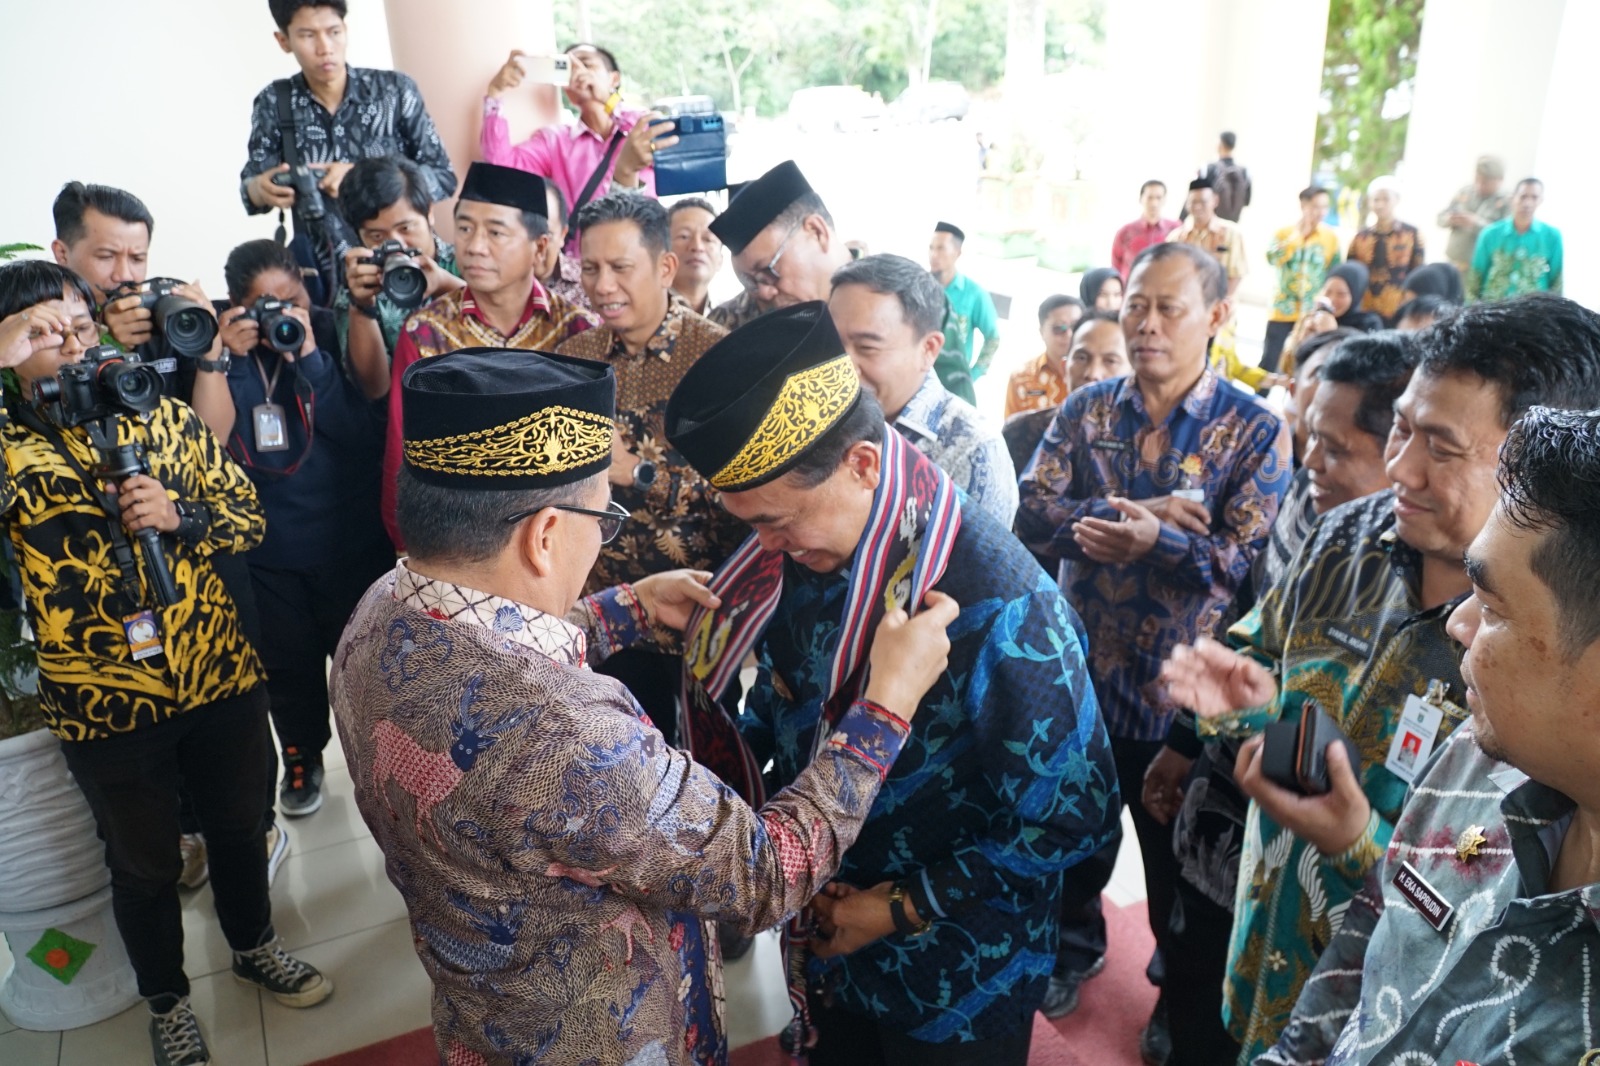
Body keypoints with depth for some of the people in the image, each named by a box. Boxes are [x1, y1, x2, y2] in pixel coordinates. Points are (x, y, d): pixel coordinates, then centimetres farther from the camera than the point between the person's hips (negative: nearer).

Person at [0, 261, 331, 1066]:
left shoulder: (164, 417, -1)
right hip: (103, 707, -2)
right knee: (145, 864, 18)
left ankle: (254, 946, 50)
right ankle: (167, 1000, 44)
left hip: (221, 677, 3)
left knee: (238, 825, 23)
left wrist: (177, 514, -18)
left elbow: (249, 516, 2)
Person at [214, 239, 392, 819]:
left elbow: (366, 434, -20)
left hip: (353, 545, -1)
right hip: (268, 553, 2)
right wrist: (230, 362, -22)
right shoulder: (226, 348, -4)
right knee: (289, 664, 18)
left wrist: (310, 358, -26)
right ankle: (301, 757, 42)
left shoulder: (338, 339, -9)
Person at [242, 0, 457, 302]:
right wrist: (262, 188, -21)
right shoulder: (274, 104, -1)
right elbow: (250, 191, 4)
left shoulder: (395, 89, -5)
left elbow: (443, 177, -5)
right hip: (324, 281, 1)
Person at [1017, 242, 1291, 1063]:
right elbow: (1030, 514, -13)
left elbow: (1251, 561, -17)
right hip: (1082, 675, 3)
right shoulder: (1085, 410, -1)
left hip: (1184, 691, -2)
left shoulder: (1255, 430, -8)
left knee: (1177, 858, 19)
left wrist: (1157, 539, -32)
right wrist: (1147, 510, -24)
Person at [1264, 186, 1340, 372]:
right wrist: (1298, 235, -20)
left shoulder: (1331, 236, 2)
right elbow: (1272, 258, -20)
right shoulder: (1284, 233, -1)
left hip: (1313, 315, 1)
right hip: (1282, 312, -1)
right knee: (1269, 363, 2)